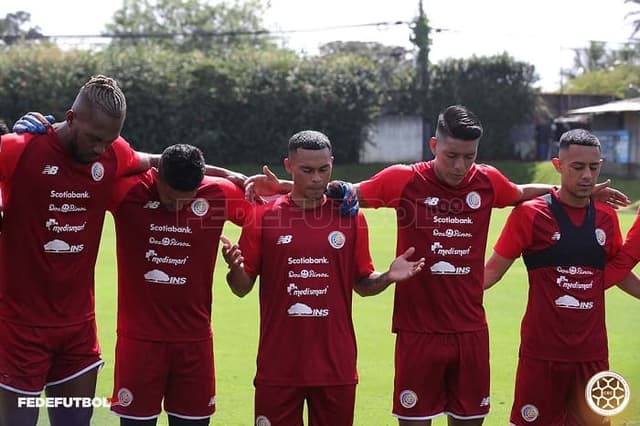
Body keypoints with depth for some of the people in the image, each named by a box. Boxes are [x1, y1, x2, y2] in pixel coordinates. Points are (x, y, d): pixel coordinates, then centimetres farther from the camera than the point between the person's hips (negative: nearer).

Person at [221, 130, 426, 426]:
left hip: (336, 365, 1)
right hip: (278, 366, -1)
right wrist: (235, 268, -19)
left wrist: (388, 277, -9)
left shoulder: (350, 217, 5)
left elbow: (362, 284, 11)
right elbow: (242, 288, 3)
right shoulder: (263, 216, 1)